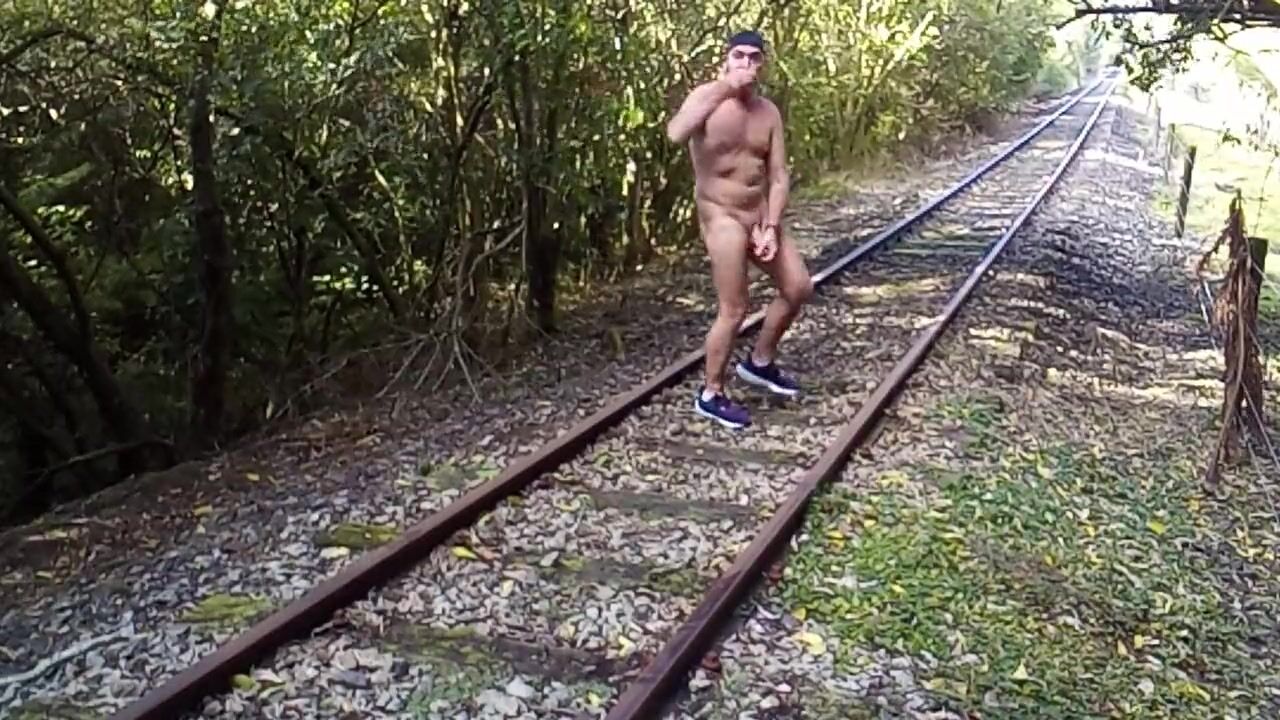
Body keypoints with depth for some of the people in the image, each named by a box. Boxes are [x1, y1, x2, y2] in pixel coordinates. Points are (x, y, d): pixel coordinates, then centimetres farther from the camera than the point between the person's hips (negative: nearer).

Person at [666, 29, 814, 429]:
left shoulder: (769, 112, 6)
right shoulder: (707, 97, -11)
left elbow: (778, 177, 4)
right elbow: (675, 134, -34)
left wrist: (771, 228, -9)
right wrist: (724, 89, -33)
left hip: (761, 215, 7)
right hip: (721, 216, -7)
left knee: (799, 289, 13)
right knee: (734, 310, -9)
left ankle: (759, 362, 33)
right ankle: (711, 395, 9)